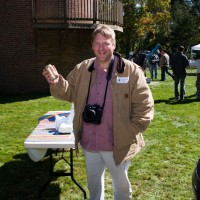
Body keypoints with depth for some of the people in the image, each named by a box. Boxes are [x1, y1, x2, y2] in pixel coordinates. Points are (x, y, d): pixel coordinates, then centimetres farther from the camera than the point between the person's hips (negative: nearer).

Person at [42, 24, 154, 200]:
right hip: (89, 143, 4)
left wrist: (131, 132, -14)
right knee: (93, 183, 25)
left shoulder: (131, 71, -13)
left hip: (117, 145, -4)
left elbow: (144, 105, -11)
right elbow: (70, 93, 7)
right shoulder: (81, 69, 1)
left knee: (121, 185, 19)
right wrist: (57, 83, -13)